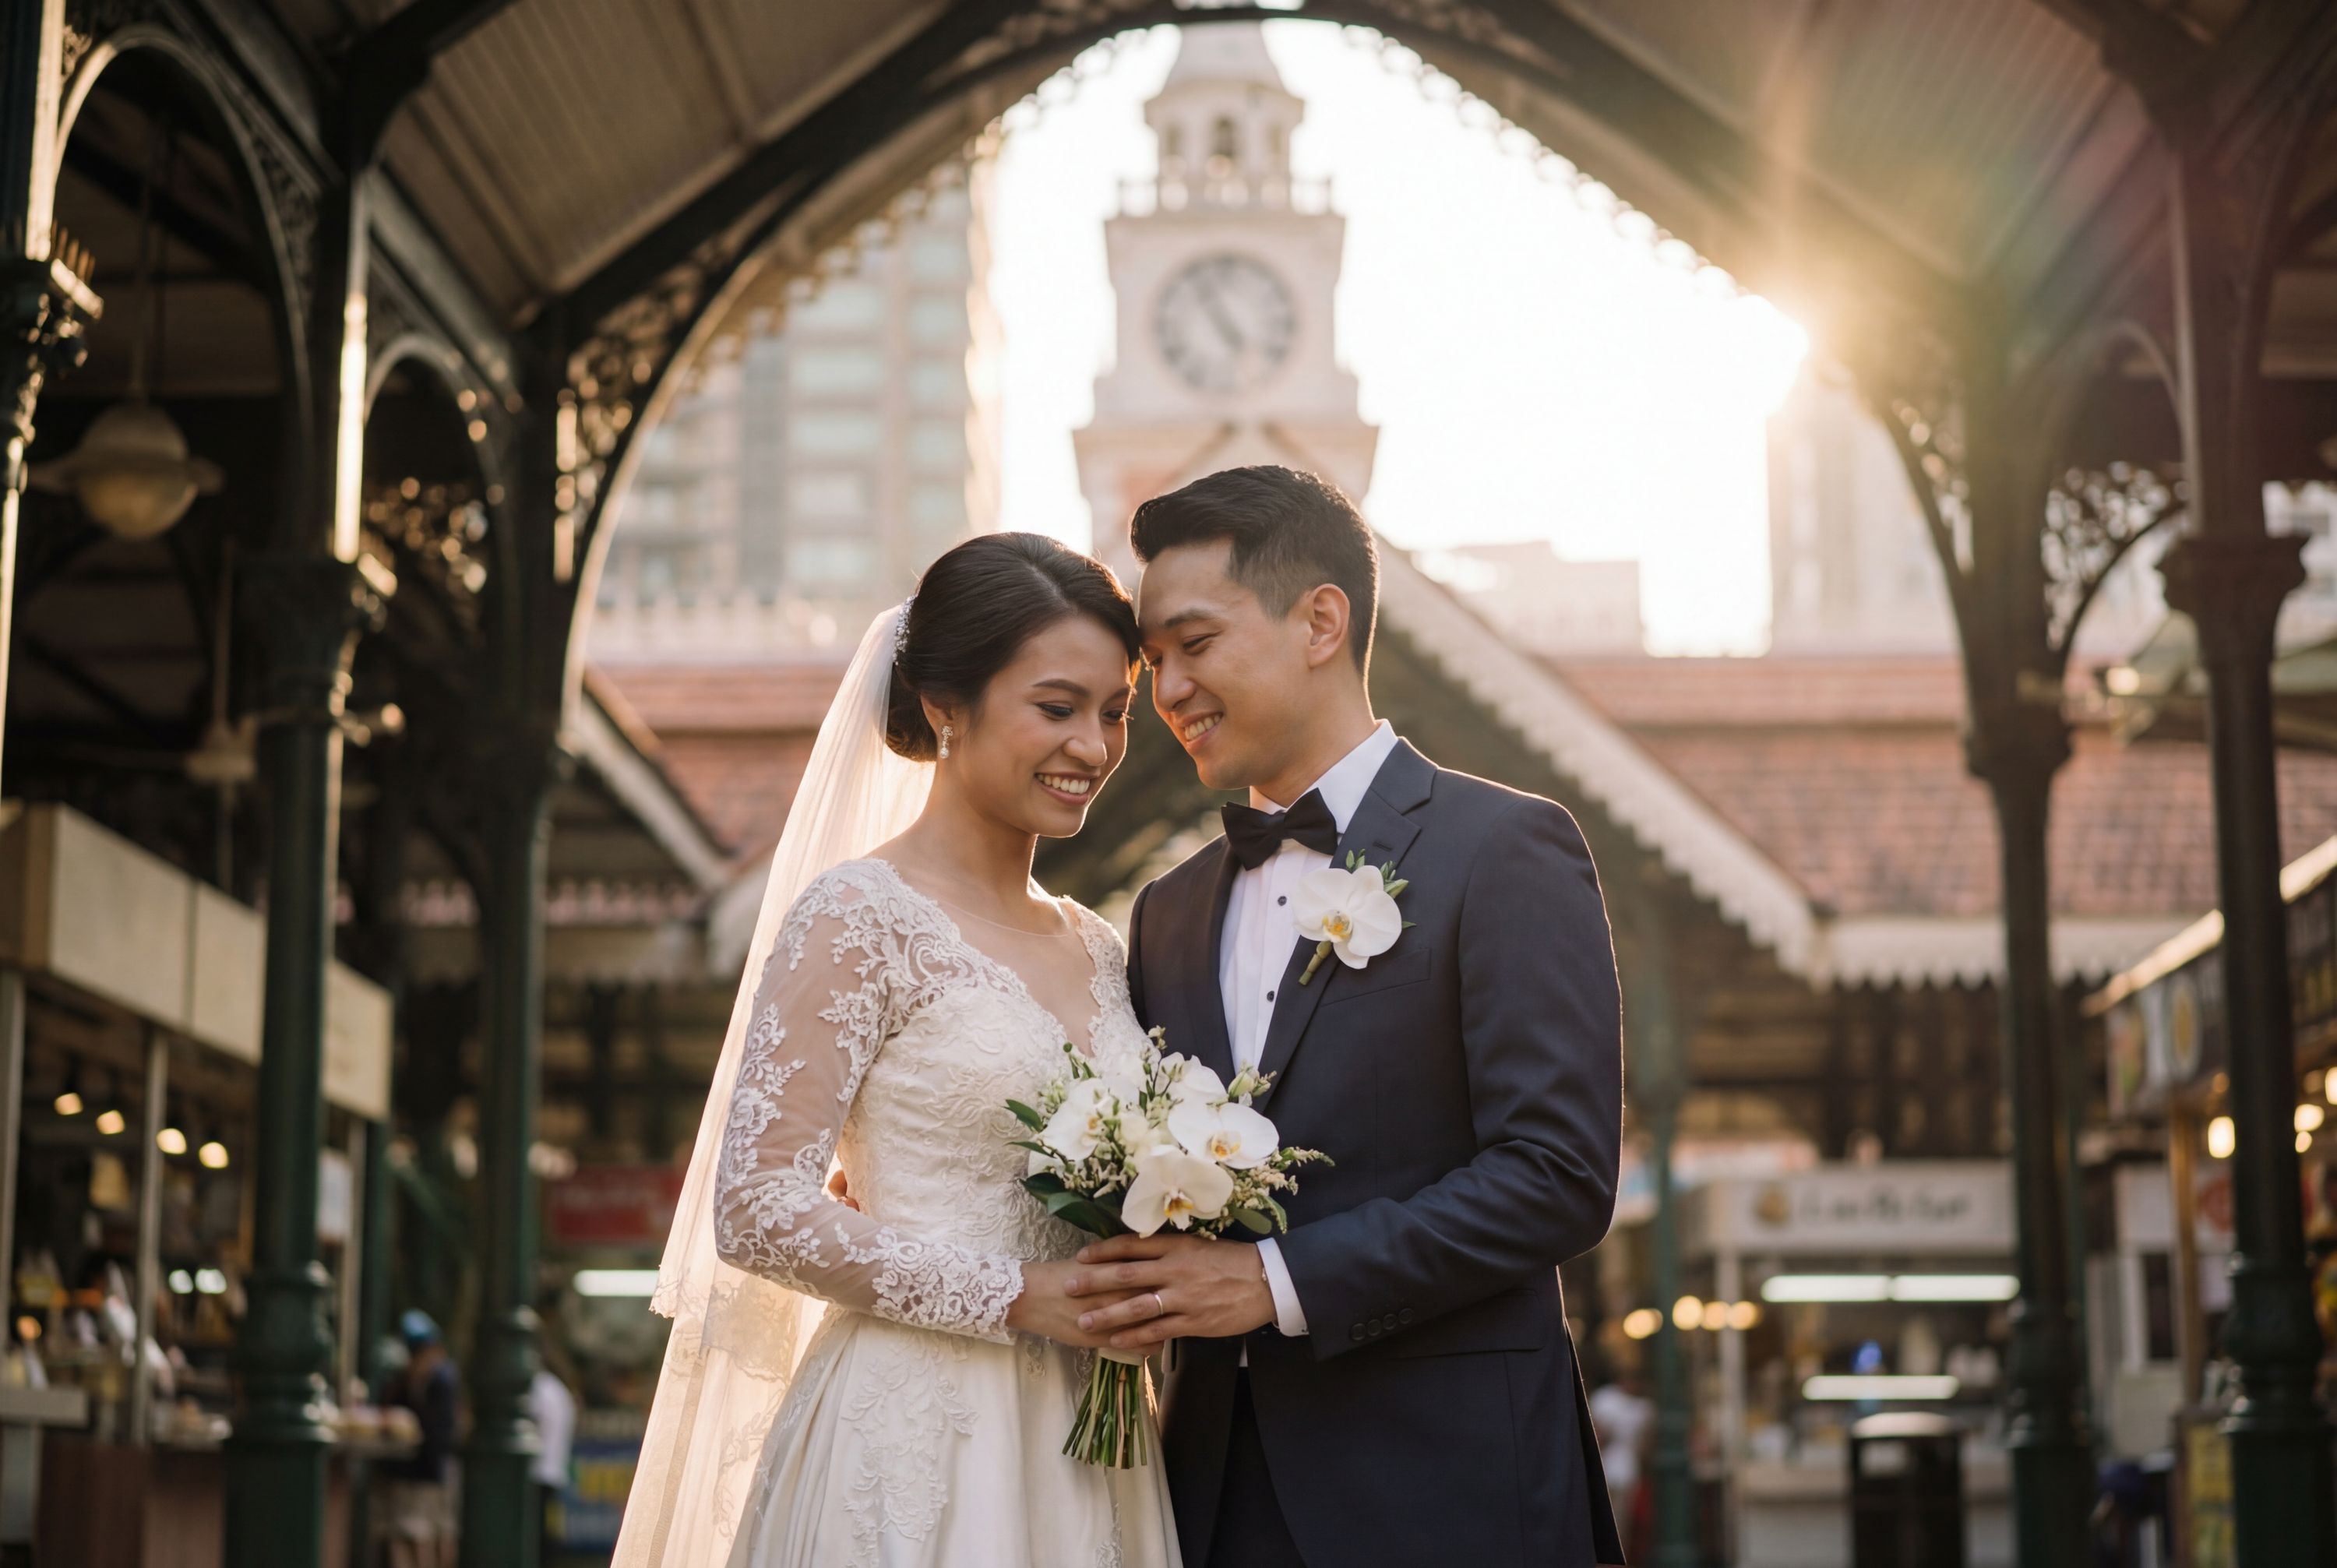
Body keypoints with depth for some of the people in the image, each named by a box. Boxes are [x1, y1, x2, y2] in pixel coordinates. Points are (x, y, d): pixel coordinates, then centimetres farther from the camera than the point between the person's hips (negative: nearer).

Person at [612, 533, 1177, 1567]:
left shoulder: (1097, 950, 12)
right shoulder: (858, 919, -9)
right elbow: (757, 1211, -15)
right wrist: (1017, 1298, -16)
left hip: (1081, 1453, 7)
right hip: (914, 1450, -7)